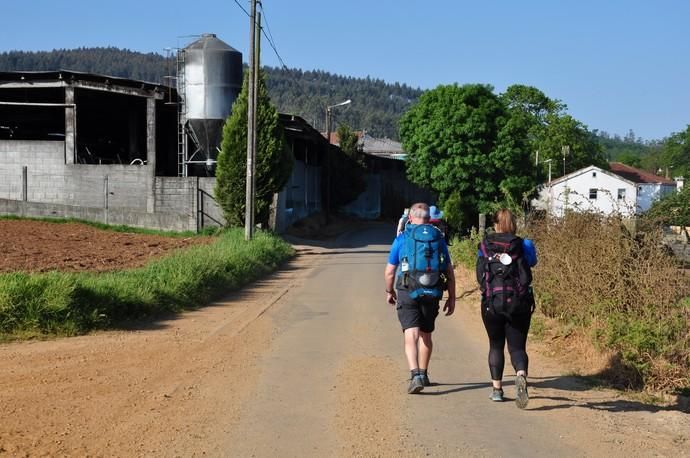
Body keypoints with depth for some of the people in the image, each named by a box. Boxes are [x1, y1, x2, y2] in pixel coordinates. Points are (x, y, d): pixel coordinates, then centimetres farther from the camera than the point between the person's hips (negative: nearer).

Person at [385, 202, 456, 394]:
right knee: (426, 335, 18)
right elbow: (449, 272, 5)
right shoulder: (438, 239, 5)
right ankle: (423, 374, 29)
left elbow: (389, 272, 2)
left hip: (407, 293, -3)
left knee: (411, 335, -6)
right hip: (431, 294, 3)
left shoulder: (402, 239, -1)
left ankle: (416, 375, -23)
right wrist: (452, 298, 12)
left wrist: (389, 292, 18)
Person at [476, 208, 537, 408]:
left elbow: (480, 276, 5)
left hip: (492, 302, 1)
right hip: (519, 302, 0)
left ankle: (497, 388, 16)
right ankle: (521, 376, -25)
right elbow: (527, 277, -2)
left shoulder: (485, 246, 1)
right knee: (517, 347, 4)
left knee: (496, 345, 16)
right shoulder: (522, 246, -1)